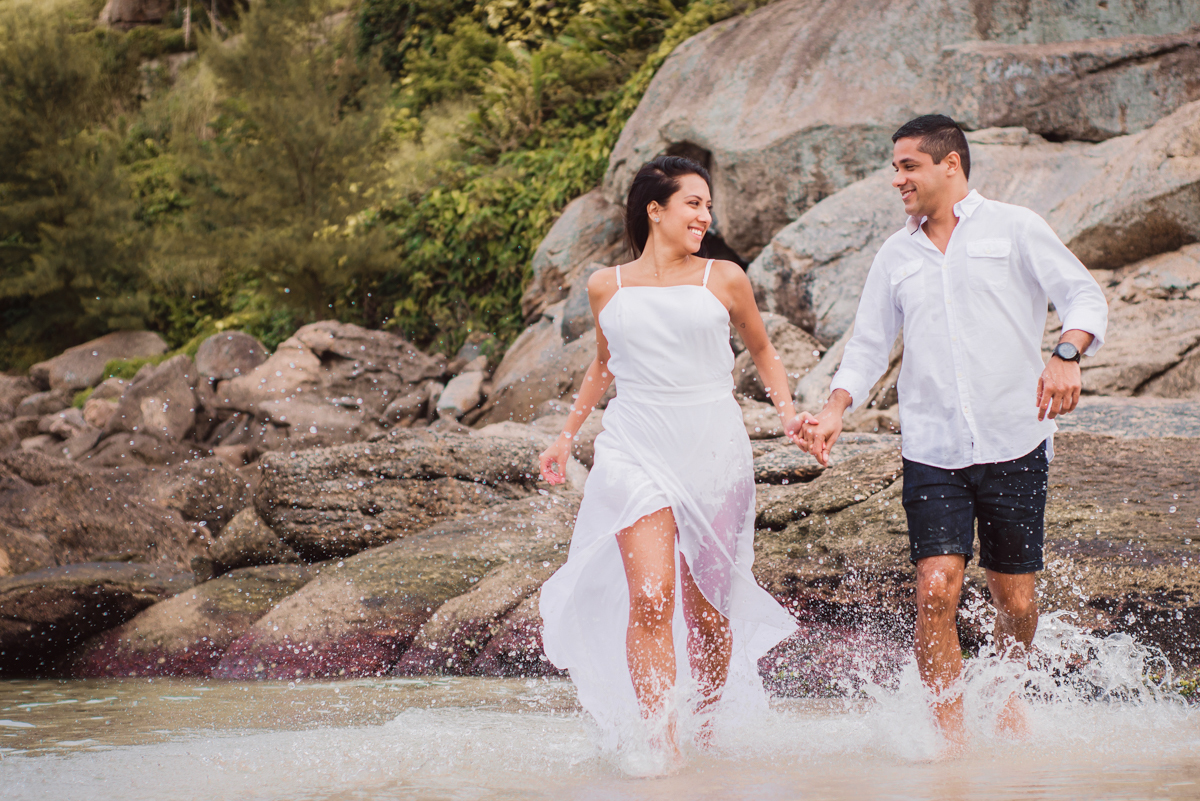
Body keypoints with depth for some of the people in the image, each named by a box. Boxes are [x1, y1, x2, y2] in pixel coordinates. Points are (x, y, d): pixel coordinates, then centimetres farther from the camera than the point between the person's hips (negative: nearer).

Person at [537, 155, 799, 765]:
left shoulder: (723, 280, 6)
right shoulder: (607, 287, 8)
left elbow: (763, 353, 19)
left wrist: (787, 407, 3)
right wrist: (568, 433, 26)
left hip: (713, 449, 1)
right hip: (636, 450, 0)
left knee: (706, 611, 7)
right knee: (650, 599, -17)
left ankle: (704, 730, 30)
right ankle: (659, 745, -17)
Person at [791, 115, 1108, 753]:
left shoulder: (1013, 229, 3)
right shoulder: (896, 256, 14)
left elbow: (1084, 295, -2)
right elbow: (869, 344, 17)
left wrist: (1067, 354, -22)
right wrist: (835, 409, 0)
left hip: (1014, 443, -2)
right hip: (932, 453, 2)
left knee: (1014, 599, 5)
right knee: (936, 591, -14)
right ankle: (951, 735, -7)